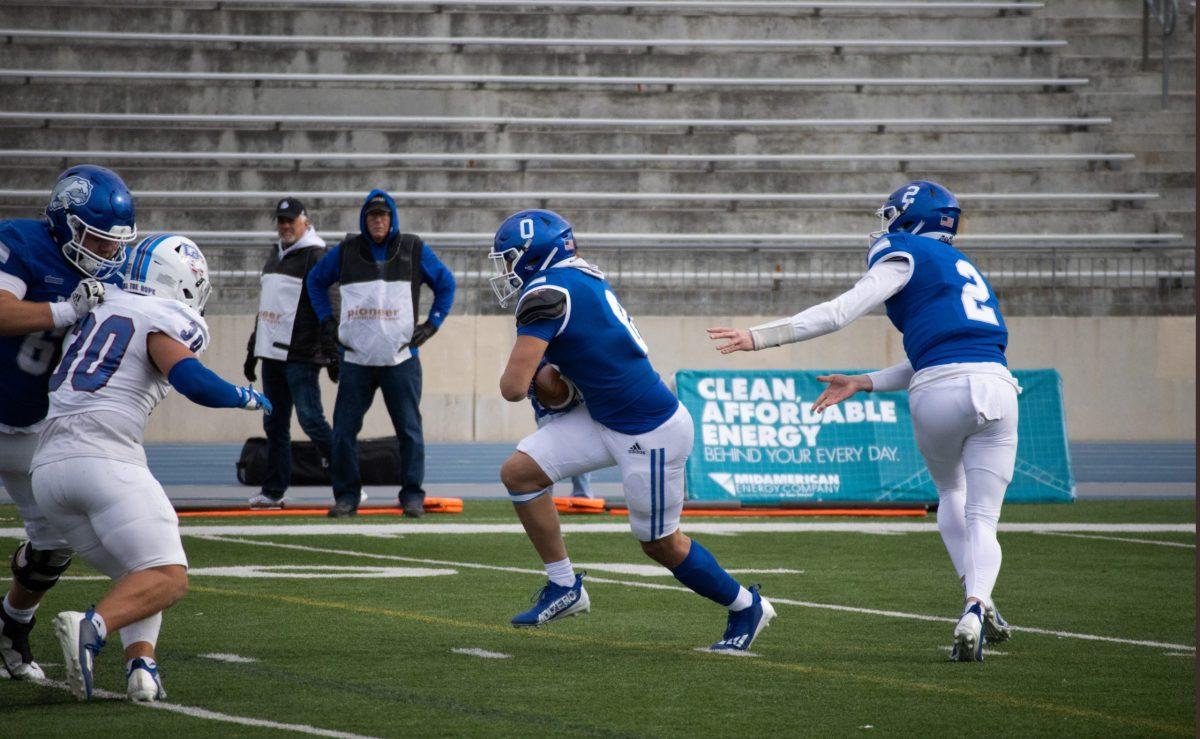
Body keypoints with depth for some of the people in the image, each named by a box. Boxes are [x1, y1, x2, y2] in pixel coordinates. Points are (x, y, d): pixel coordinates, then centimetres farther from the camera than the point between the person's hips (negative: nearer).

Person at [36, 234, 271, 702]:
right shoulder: (165, 322, 0)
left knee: (135, 576, 18)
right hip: (104, 459, -7)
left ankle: (140, 664, -5)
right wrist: (245, 398, 4)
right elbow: (196, 385, -14)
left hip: (49, 468, 7)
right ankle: (92, 628, -32)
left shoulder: (95, 309, 21)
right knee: (168, 579, -7)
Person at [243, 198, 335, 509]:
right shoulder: (275, 257, 19)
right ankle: (273, 491, 9)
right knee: (274, 425, 7)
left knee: (311, 419, -11)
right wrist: (252, 350, 25)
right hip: (272, 355, 8)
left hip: (302, 357, -8)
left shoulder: (316, 258, -7)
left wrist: (332, 355, -19)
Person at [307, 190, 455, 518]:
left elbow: (446, 283, 15)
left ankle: (412, 495, 8)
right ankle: (347, 495, 8)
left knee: (409, 429, 0)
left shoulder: (414, 250, 3)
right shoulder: (346, 251, 6)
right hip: (356, 358, 1)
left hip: (401, 358, -1)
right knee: (344, 429, -1)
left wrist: (431, 324, 5)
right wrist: (327, 321, 12)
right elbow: (316, 280, 22)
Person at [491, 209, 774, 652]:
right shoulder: (582, 280, 7)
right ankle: (564, 588, 10)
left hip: (650, 433, -9)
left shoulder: (546, 293, -21)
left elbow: (514, 388, -23)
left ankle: (746, 607, 27)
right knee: (518, 472, 0)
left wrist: (514, 372, -1)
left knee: (660, 543, 7)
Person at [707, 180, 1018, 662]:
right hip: (994, 386, 4)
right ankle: (977, 606, -19)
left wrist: (758, 337, -2)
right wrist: (862, 383, 31)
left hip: (939, 395, -4)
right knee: (980, 517, 6)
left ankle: (976, 602, 13)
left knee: (951, 496, 23)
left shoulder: (906, 256, 8)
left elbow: (839, 313, -2)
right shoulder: (963, 269, 30)